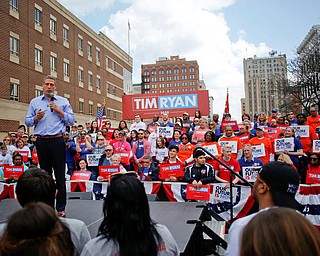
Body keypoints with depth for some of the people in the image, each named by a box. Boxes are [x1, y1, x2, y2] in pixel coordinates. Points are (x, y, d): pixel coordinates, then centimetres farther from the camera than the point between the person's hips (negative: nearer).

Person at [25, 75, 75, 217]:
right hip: (42, 142, 2)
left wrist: (59, 111, -7)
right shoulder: (34, 102, 13)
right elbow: (27, 122, 10)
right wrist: (36, 117, -9)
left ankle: (61, 208, 4)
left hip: (58, 141, -2)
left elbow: (71, 120, 3)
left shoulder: (63, 101, 9)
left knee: (60, 175, -2)